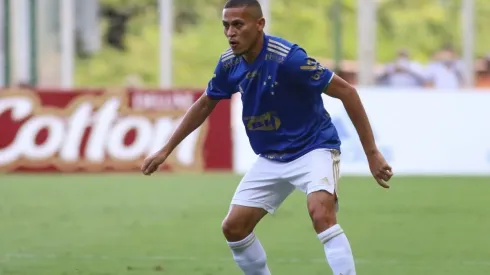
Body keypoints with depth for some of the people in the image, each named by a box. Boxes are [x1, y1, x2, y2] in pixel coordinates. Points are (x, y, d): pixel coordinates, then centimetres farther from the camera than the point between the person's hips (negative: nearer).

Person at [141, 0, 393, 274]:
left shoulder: (287, 58, -26)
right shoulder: (229, 64, -6)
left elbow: (347, 92, -21)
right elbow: (204, 105, 14)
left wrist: (372, 153, -21)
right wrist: (166, 151, 15)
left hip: (314, 148, -7)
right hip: (271, 158, 7)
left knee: (321, 214, -32)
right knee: (234, 227, 1)